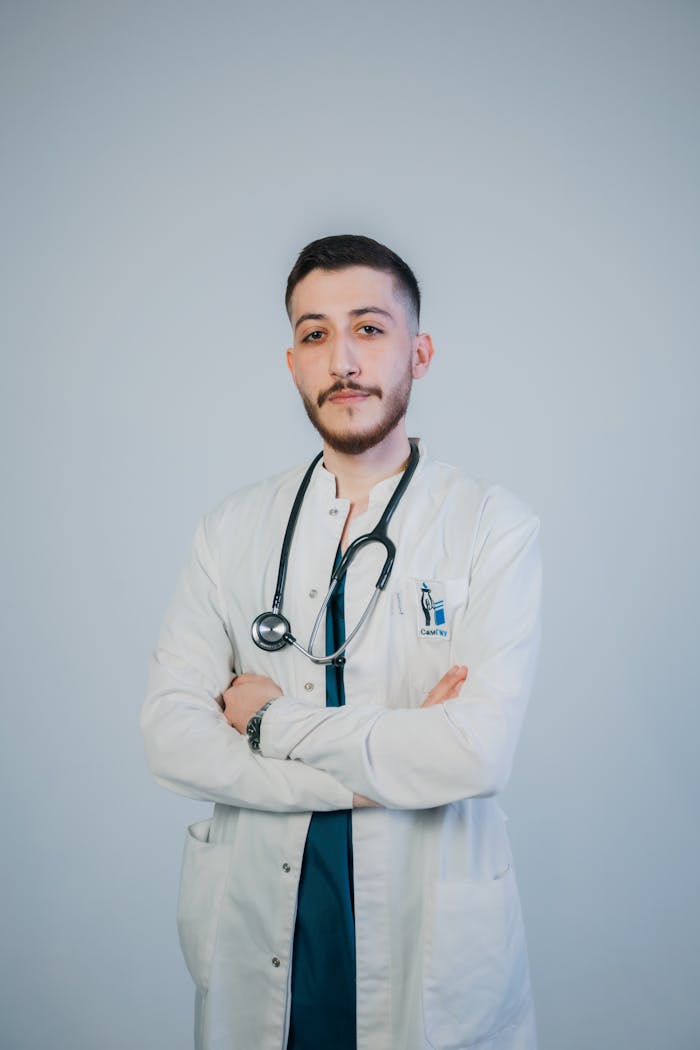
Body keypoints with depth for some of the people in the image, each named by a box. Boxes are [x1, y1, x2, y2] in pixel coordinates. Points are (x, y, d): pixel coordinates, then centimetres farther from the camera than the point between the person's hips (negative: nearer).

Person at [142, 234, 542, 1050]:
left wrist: (275, 720, -13)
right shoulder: (233, 529, 0)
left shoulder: (494, 526, -8)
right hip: (256, 924, 3)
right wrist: (394, 756, -16)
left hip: (431, 927, -2)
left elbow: (478, 751, -19)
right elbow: (170, 736, -9)